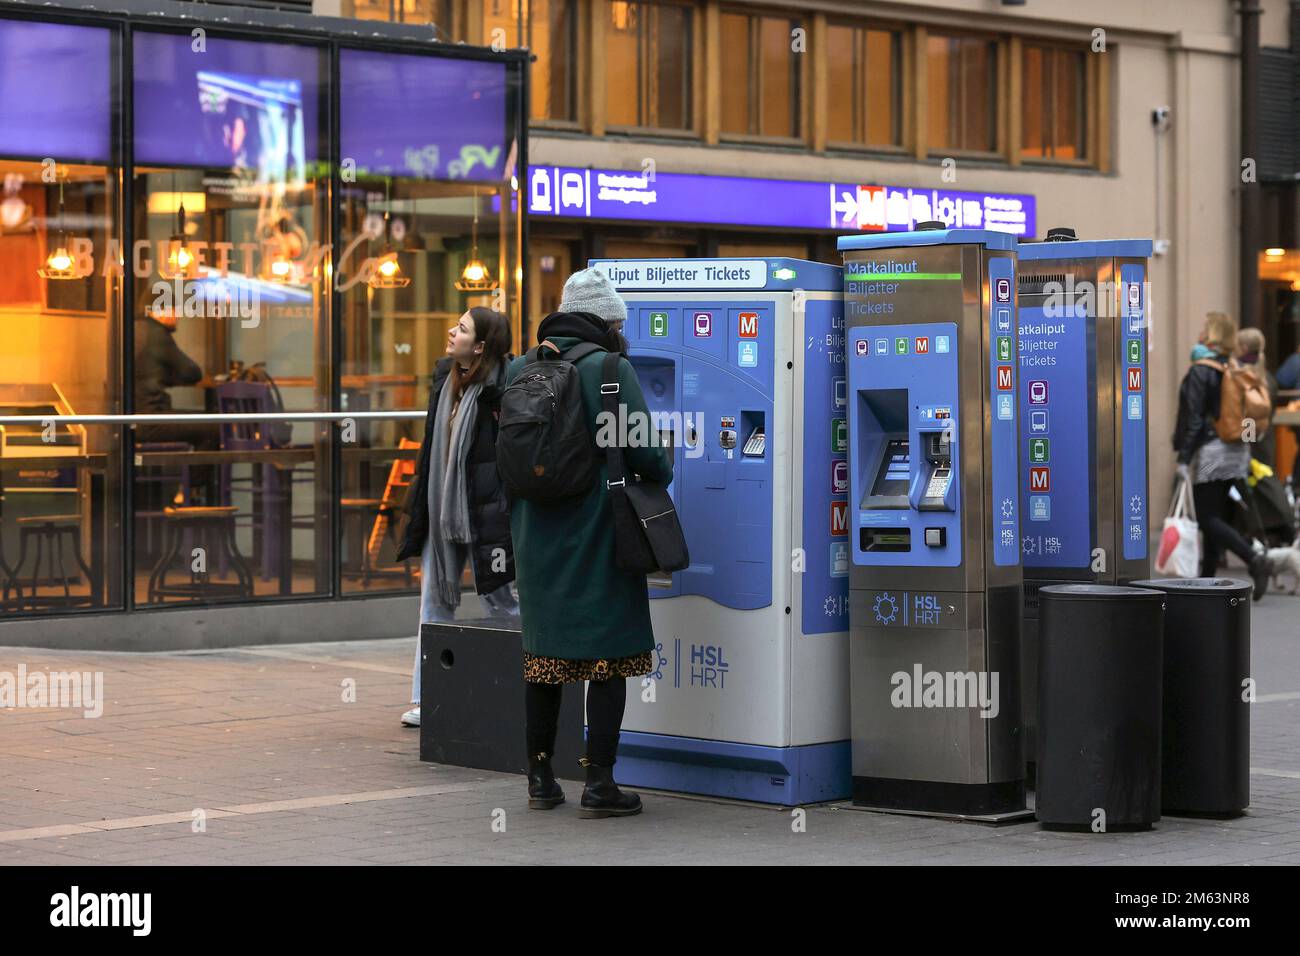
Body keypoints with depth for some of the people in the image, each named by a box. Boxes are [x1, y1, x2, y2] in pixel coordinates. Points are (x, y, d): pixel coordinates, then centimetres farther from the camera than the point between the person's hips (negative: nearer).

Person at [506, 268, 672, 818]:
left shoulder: (518, 372, 7)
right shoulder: (610, 370, -11)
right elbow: (641, 449, -15)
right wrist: (662, 471, 6)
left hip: (537, 541, 6)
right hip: (598, 541, -6)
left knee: (543, 653, 15)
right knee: (608, 655, 1)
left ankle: (540, 779, 21)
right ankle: (599, 784, -1)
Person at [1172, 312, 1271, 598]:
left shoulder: (1200, 372, -13)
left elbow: (1193, 418, -17)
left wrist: (1183, 457, -16)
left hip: (1210, 452, -8)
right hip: (1237, 453, 8)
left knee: (1207, 518, -6)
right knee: (1218, 515, 13)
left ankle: (1254, 559, -22)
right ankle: (1207, 578, 17)